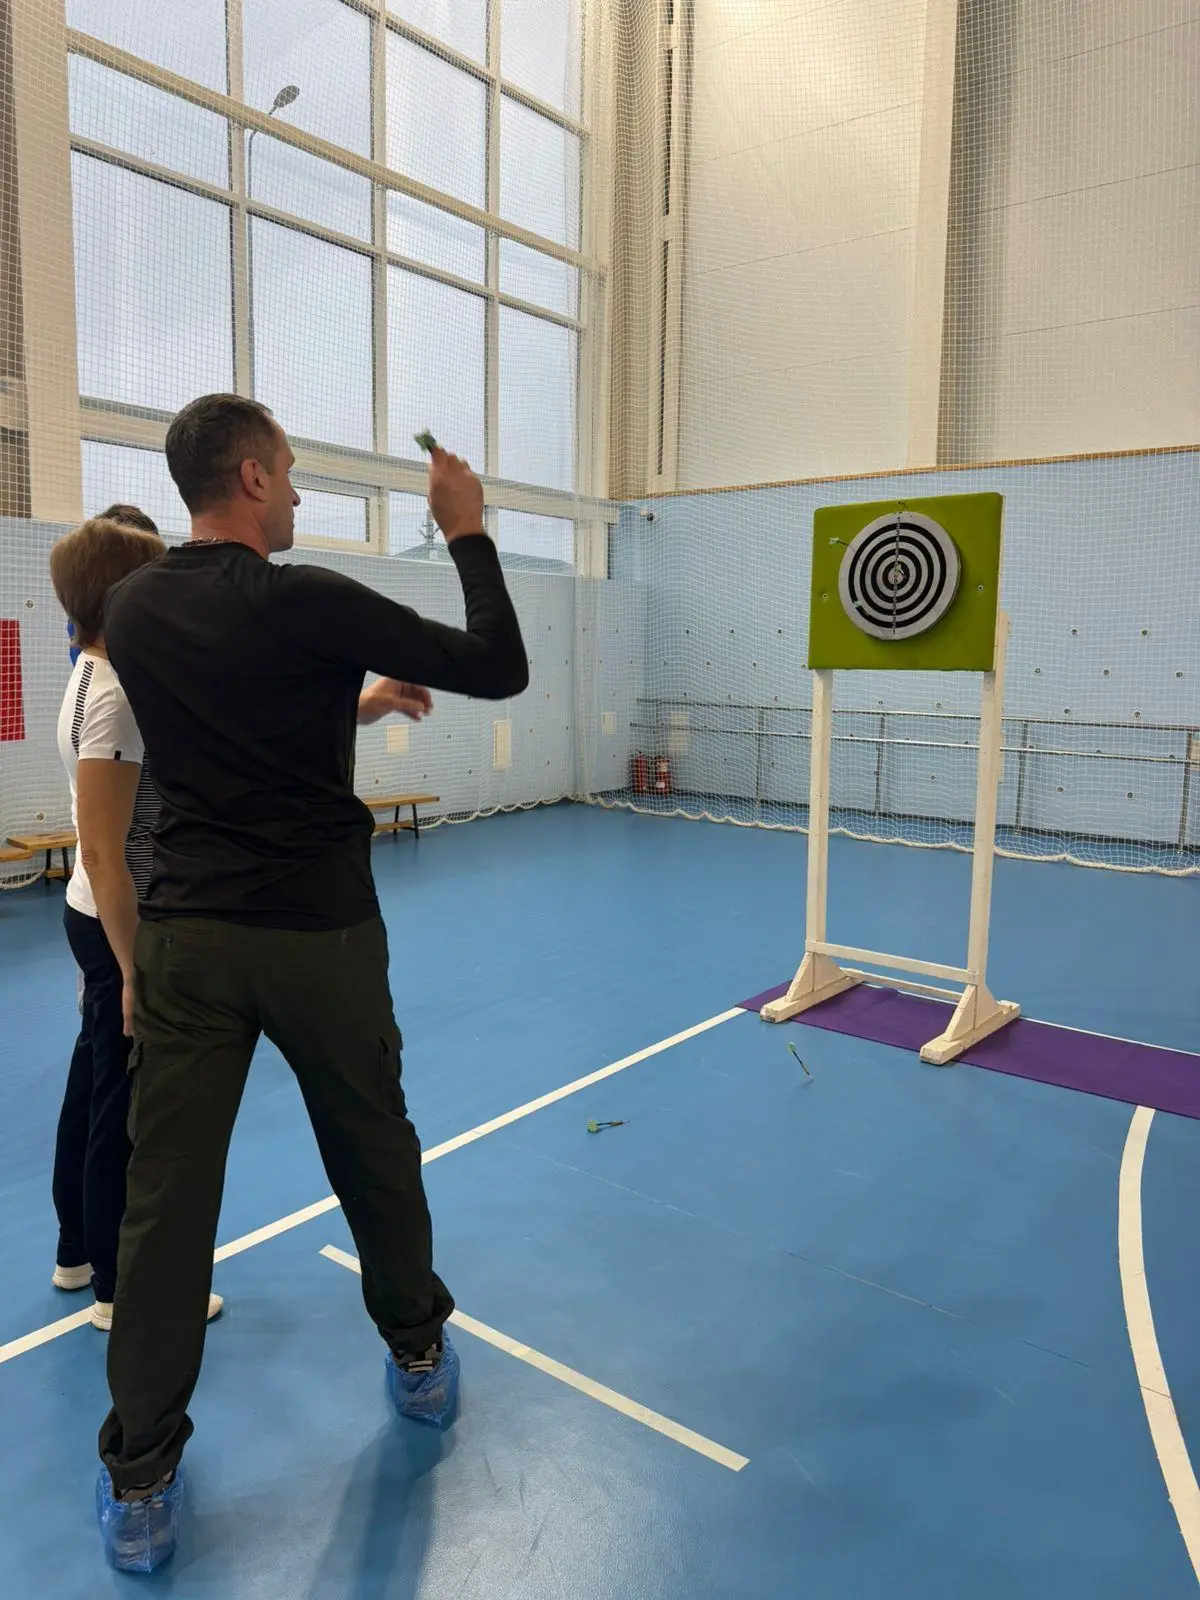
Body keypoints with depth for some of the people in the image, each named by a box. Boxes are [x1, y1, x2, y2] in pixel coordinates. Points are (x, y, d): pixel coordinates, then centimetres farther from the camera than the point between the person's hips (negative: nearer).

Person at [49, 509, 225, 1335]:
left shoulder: (102, 674, 4)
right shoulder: (116, 696, -24)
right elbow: (103, 854, -26)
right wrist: (137, 972, -22)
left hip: (106, 919, 10)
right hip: (125, 927, -10)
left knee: (95, 1092, 22)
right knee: (128, 1111, 6)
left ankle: (80, 1254, 40)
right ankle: (124, 1289, 25)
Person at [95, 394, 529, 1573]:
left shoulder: (132, 610, 4)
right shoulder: (308, 602, -12)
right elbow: (499, 669, -8)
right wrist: (468, 532, 2)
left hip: (185, 936, 4)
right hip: (318, 934, -3)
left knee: (165, 1200, 9)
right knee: (375, 1156, 17)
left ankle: (139, 1485, 19)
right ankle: (419, 1360, 39)